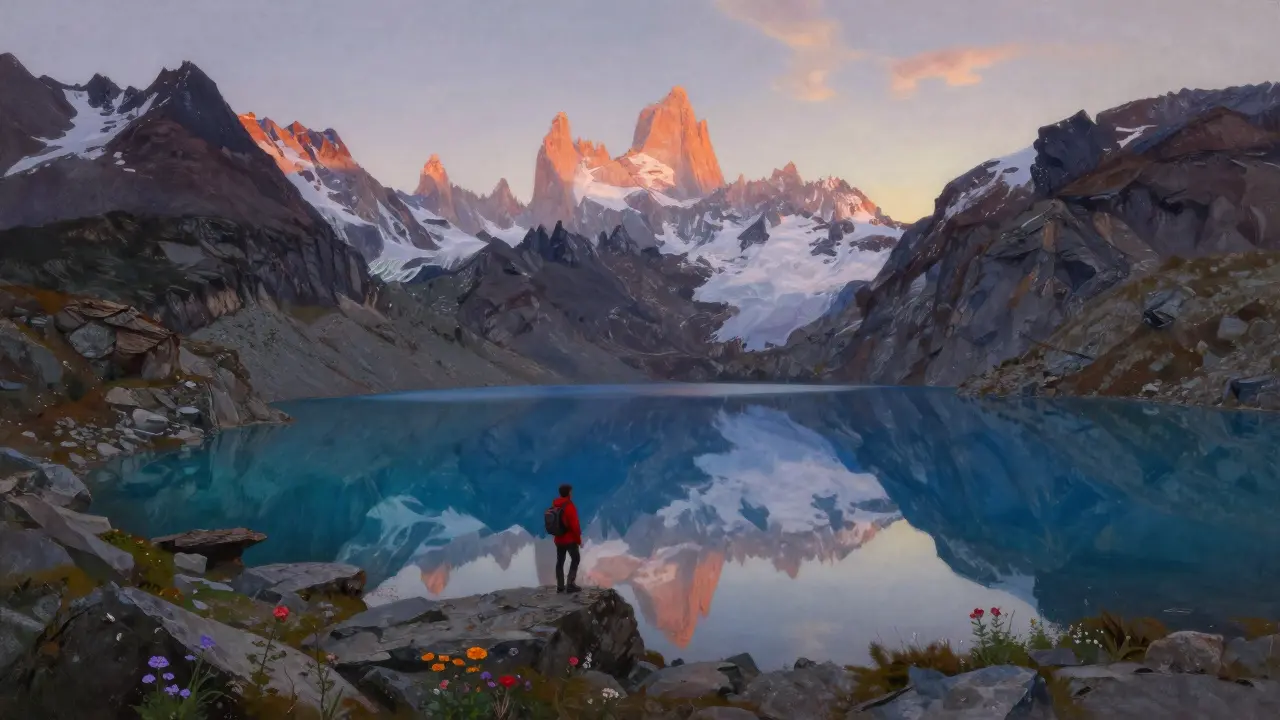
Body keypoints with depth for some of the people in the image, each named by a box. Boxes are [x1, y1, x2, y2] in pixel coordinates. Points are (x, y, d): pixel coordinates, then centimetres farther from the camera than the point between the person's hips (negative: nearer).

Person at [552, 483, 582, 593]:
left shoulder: (554, 506, 4)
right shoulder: (569, 506, -21)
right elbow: (574, 525, -20)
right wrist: (579, 539, -11)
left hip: (559, 539, 7)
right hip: (570, 539, -7)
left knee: (560, 561, 11)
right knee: (575, 559, 6)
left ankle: (560, 586, 14)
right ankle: (571, 584, 0)